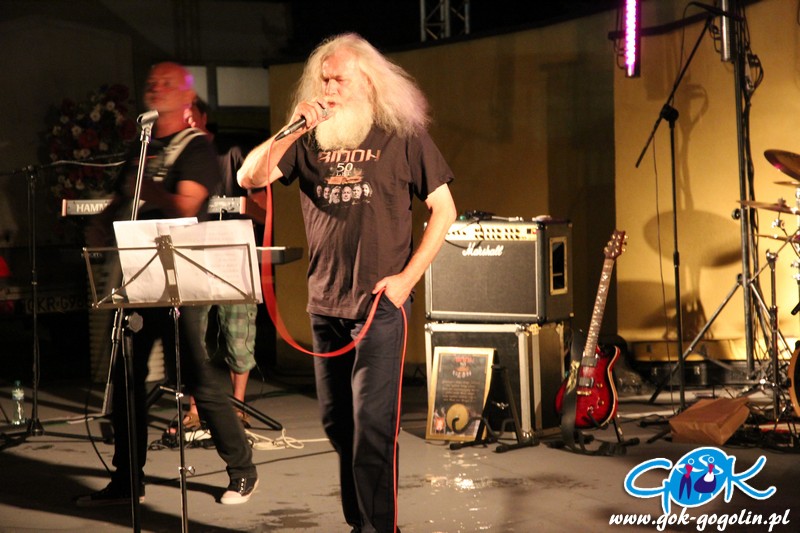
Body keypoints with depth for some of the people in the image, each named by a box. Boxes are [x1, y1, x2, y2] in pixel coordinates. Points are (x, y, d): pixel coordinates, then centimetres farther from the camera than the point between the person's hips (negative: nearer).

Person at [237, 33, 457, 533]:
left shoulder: (402, 137, -1)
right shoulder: (310, 142, 8)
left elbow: (444, 210, 1)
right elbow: (248, 178, -1)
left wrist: (407, 277, -7)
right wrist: (292, 129, -12)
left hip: (379, 303, -5)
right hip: (325, 304, 5)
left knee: (372, 425, -9)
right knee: (337, 422, 12)